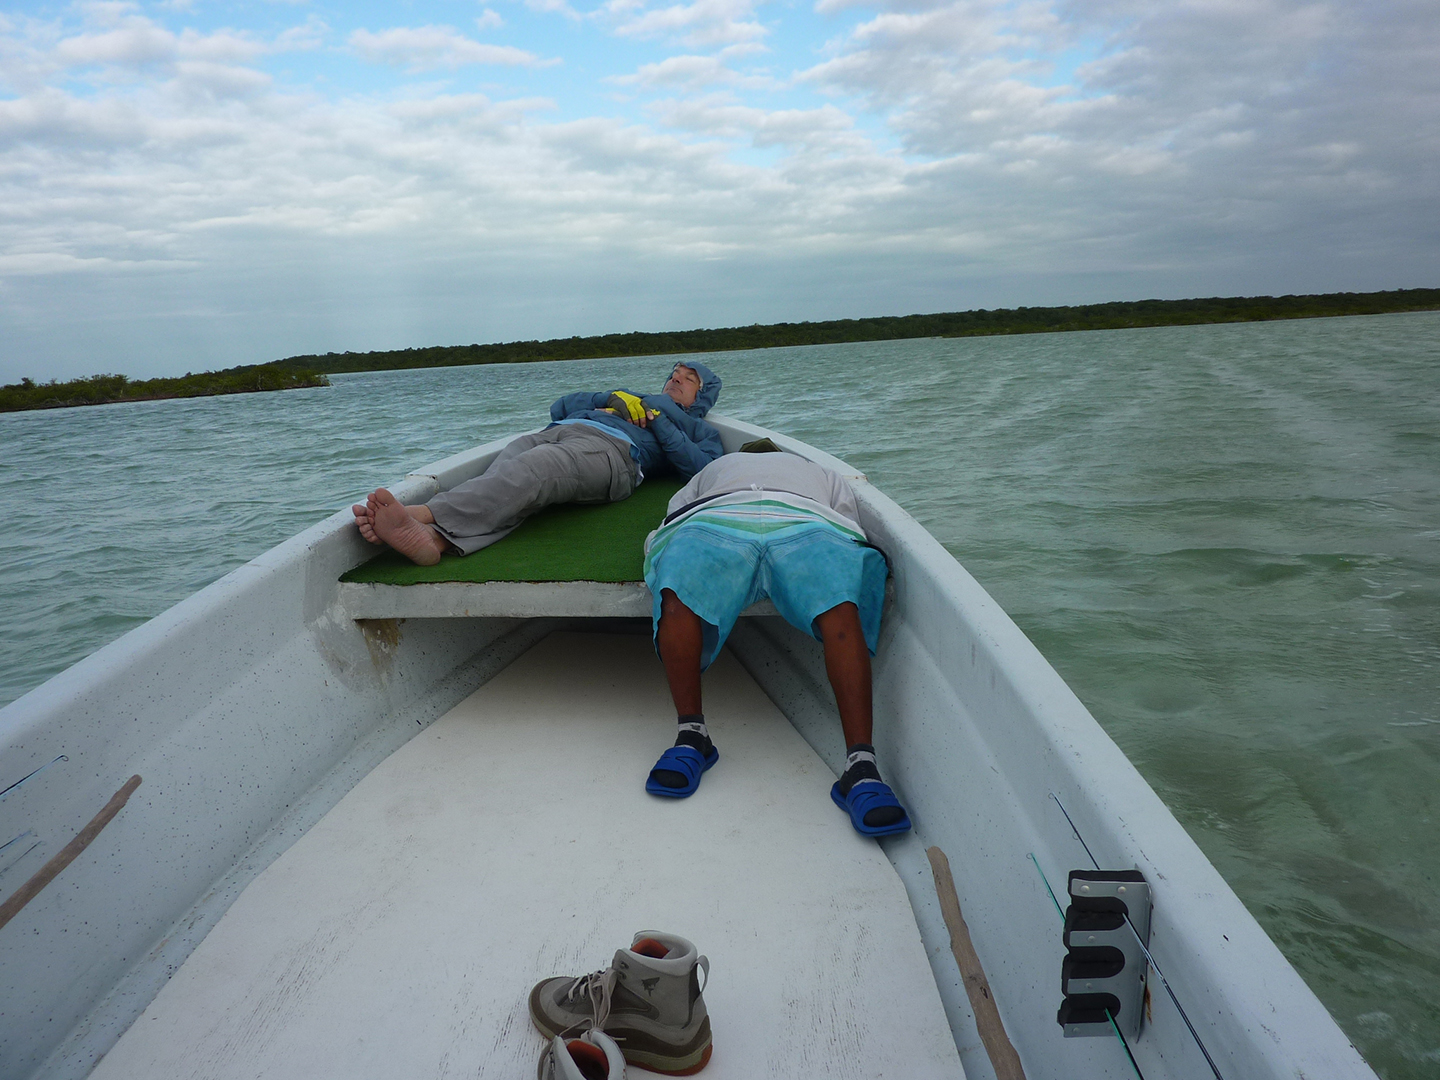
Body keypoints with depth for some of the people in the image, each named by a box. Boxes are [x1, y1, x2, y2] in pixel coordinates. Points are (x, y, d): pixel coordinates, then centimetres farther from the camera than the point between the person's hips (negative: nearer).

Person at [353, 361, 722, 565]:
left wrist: (658, 422, 7)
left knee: (529, 472, -37)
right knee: (502, 478, -31)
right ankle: (432, 538, -59)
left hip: (611, 448, -5)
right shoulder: (629, 396, 47)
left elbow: (702, 469, 8)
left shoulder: (698, 428, 33)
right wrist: (609, 400, 19)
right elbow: (560, 407, 34)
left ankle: (422, 515, -59)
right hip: (557, 433, 5)